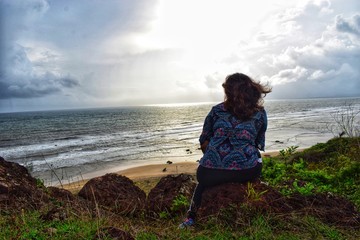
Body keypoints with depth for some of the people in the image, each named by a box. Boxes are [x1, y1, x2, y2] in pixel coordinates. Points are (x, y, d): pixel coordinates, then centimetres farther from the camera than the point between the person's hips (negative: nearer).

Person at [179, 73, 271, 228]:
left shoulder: (216, 110, 8)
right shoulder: (260, 113, 9)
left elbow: (204, 141, 13)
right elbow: (259, 145, 14)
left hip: (210, 172, 0)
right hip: (246, 172, 1)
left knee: (203, 180, 36)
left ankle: (191, 217, 33)